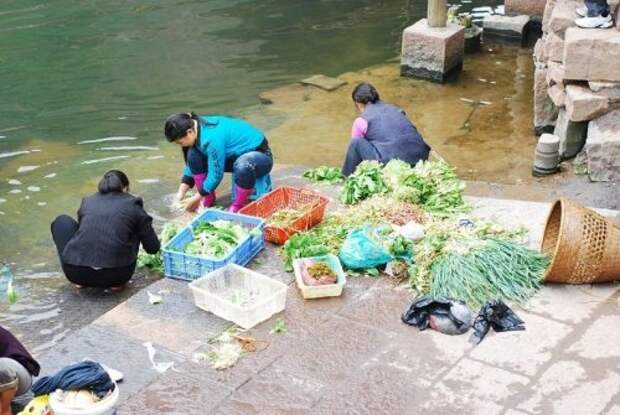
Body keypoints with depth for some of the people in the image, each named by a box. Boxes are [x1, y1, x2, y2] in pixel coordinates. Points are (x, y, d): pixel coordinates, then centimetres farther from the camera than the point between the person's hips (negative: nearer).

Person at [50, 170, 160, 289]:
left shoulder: (87, 201, 19)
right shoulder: (132, 204, 12)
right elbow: (153, 248, 13)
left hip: (76, 273, 1)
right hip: (116, 275, -1)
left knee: (62, 222, 27)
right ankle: (117, 281, 15)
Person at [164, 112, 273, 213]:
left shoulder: (213, 137, -34)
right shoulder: (197, 129, -8)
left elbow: (215, 175, -26)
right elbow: (192, 165, 3)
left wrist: (196, 198, -15)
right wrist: (180, 194, -2)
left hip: (261, 156, -8)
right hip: (237, 156, 8)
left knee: (243, 164, -42)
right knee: (193, 155, -12)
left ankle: (238, 206, -18)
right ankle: (208, 199, 1)